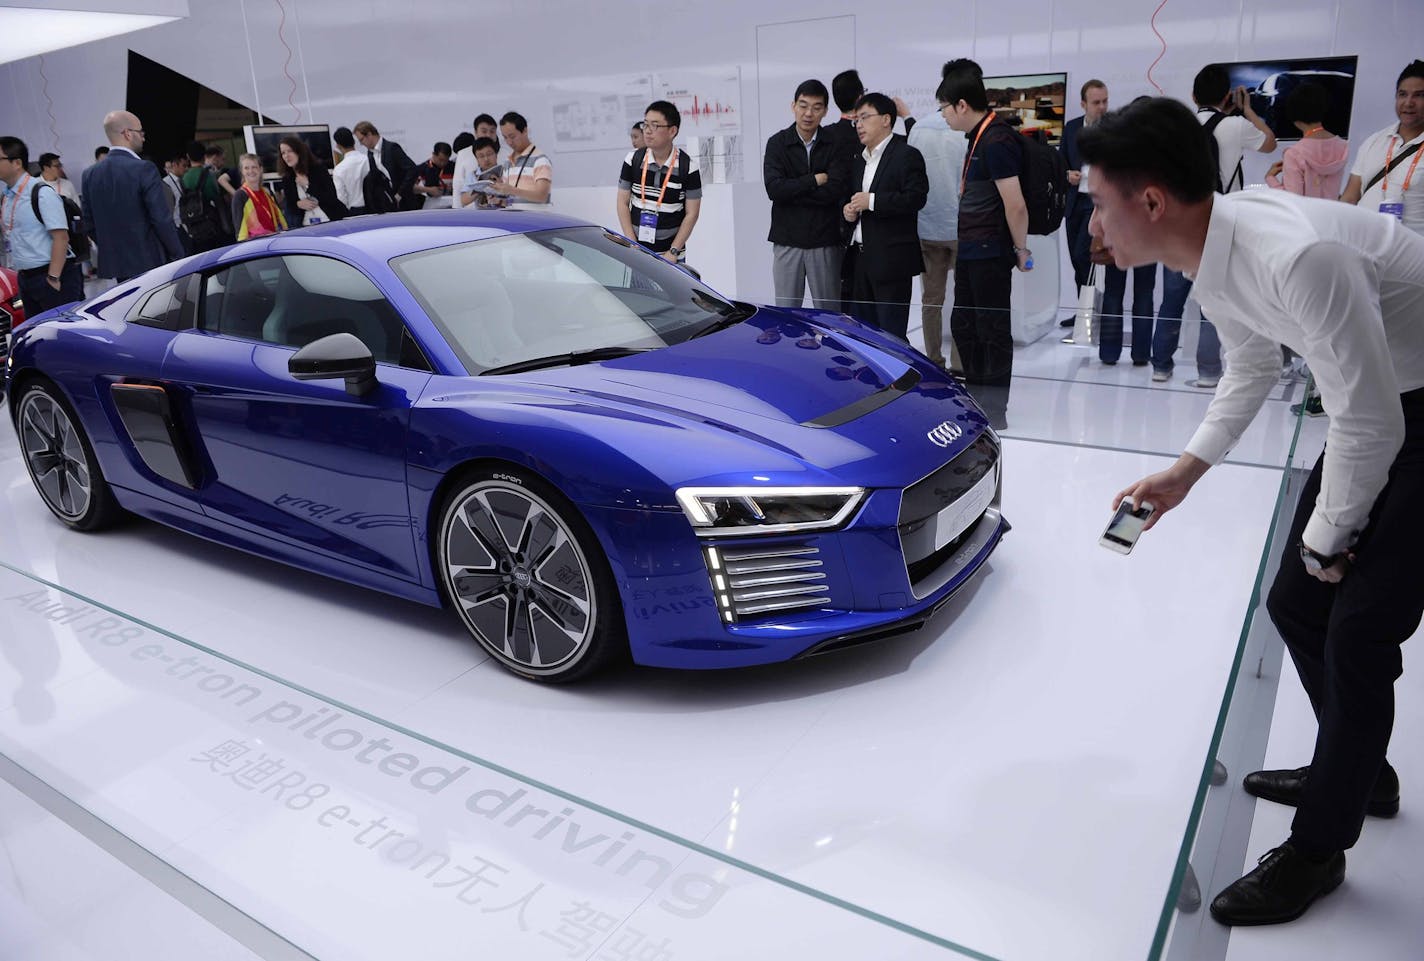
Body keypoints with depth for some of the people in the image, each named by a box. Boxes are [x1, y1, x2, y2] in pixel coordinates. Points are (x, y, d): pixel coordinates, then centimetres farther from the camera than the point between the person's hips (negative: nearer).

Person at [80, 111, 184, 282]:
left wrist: (112, 250, 21)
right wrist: (178, 256, -6)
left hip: (112, 264, 6)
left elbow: (89, 225, 10)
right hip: (149, 262, -6)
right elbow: (162, 220, -16)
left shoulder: (90, 174, 7)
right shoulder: (144, 169, -13)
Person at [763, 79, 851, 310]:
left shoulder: (835, 142, 1)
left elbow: (837, 189, -12)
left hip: (825, 241, 0)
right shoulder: (777, 143, 3)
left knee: (829, 313, 6)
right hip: (787, 240, 1)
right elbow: (774, 188, -11)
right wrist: (815, 180, -10)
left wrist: (792, 191, -10)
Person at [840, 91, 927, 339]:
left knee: (891, 334, -6)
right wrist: (848, 211, 4)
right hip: (861, 258, 8)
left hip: (892, 260, -8)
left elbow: (916, 197, -17)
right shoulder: (860, 161, 20)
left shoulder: (906, 155, -5)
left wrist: (872, 201, -19)